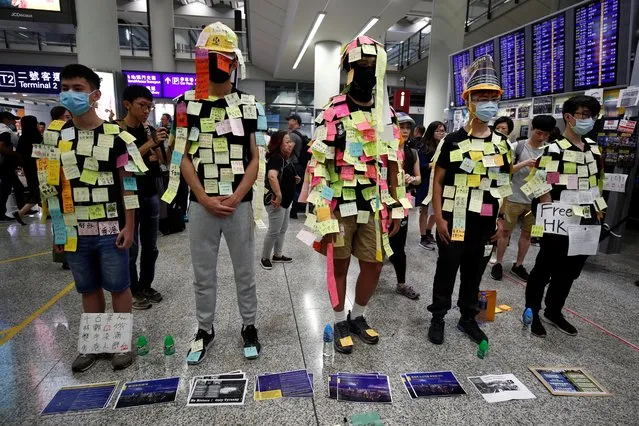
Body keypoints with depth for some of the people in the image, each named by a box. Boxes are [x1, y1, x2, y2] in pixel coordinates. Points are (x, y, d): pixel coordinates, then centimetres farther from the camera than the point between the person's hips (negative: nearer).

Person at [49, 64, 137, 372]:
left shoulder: (115, 136, -4)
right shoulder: (55, 135, 7)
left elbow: (128, 186, -4)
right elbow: (51, 186, 11)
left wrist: (128, 227, -8)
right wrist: (57, 229, 8)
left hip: (110, 230, -4)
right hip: (75, 231, 4)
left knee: (118, 286, 6)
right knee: (88, 289, 14)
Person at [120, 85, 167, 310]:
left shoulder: (149, 130, 9)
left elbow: (159, 160, 14)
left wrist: (157, 146, -7)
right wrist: (150, 144, -26)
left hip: (151, 194, 6)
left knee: (151, 246, 12)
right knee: (131, 248, 1)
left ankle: (146, 285, 27)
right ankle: (133, 291, 16)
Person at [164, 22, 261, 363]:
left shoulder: (247, 105, 3)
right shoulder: (187, 104, 3)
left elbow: (254, 159, 0)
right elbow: (183, 158, 0)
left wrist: (235, 198, -11)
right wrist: (206, 199, -10)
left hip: (239, 204, 0)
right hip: (201, 205, 1)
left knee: (244, 270, 10)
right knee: (203, 273, 11)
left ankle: (249, 325, 28)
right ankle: (205, 329, 29)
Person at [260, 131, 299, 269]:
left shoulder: (286, 159, 10)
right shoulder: (276, 158, -20)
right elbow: (272, 176, -38)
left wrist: (295, 179, 5)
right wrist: (278, 195, -35)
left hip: (286, 200, 10)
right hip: (277, 201, -10)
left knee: (283, 229, 18)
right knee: (274, 231, 0)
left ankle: (277, 255, 32)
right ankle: (265, 258, 15)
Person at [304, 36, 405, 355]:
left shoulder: (386, 116, 10)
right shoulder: (333, 113, -6)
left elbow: (393, 165, 13)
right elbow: (318, 164, -9)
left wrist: (395, 207, 10)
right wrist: (322, 211, -14)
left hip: (374, 205, 5)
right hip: (341, 205, -4)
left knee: (374, 265, 10)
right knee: (339, 265, 8)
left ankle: (358, 317, 33)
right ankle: (340, 323, 27)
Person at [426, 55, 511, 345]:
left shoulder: (502, 144, 8)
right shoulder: (452, 141, -6)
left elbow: (503, 184, 13)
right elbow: (438, 181, -6)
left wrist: (501, 220, 9)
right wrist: (439, 218, -12)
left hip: (485, 224, 4)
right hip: (454, 221, -4)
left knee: (474, 272, 15)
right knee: (447, 270, 7)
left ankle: (468, 318, 32)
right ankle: (438, 318, 23)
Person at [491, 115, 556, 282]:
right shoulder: (517, 146, -5)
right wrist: (525, 163, -23)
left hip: (535, 200, 4)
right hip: (514, 198, -4)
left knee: (527, 233, 11)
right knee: (506, 231, 4)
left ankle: (518, 264, 24)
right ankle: (498, 263, 16)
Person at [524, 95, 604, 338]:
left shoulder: (594, 149, 11)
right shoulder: (554, 150, -13)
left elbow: (596, 183, 20)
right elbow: (543, 188, -16)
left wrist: (598, 209, 17)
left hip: (587, 224, 8)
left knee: (570, 271, 17)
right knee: (544, 270, 4)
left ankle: (554, 311, 34)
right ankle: (532, 312, 21)